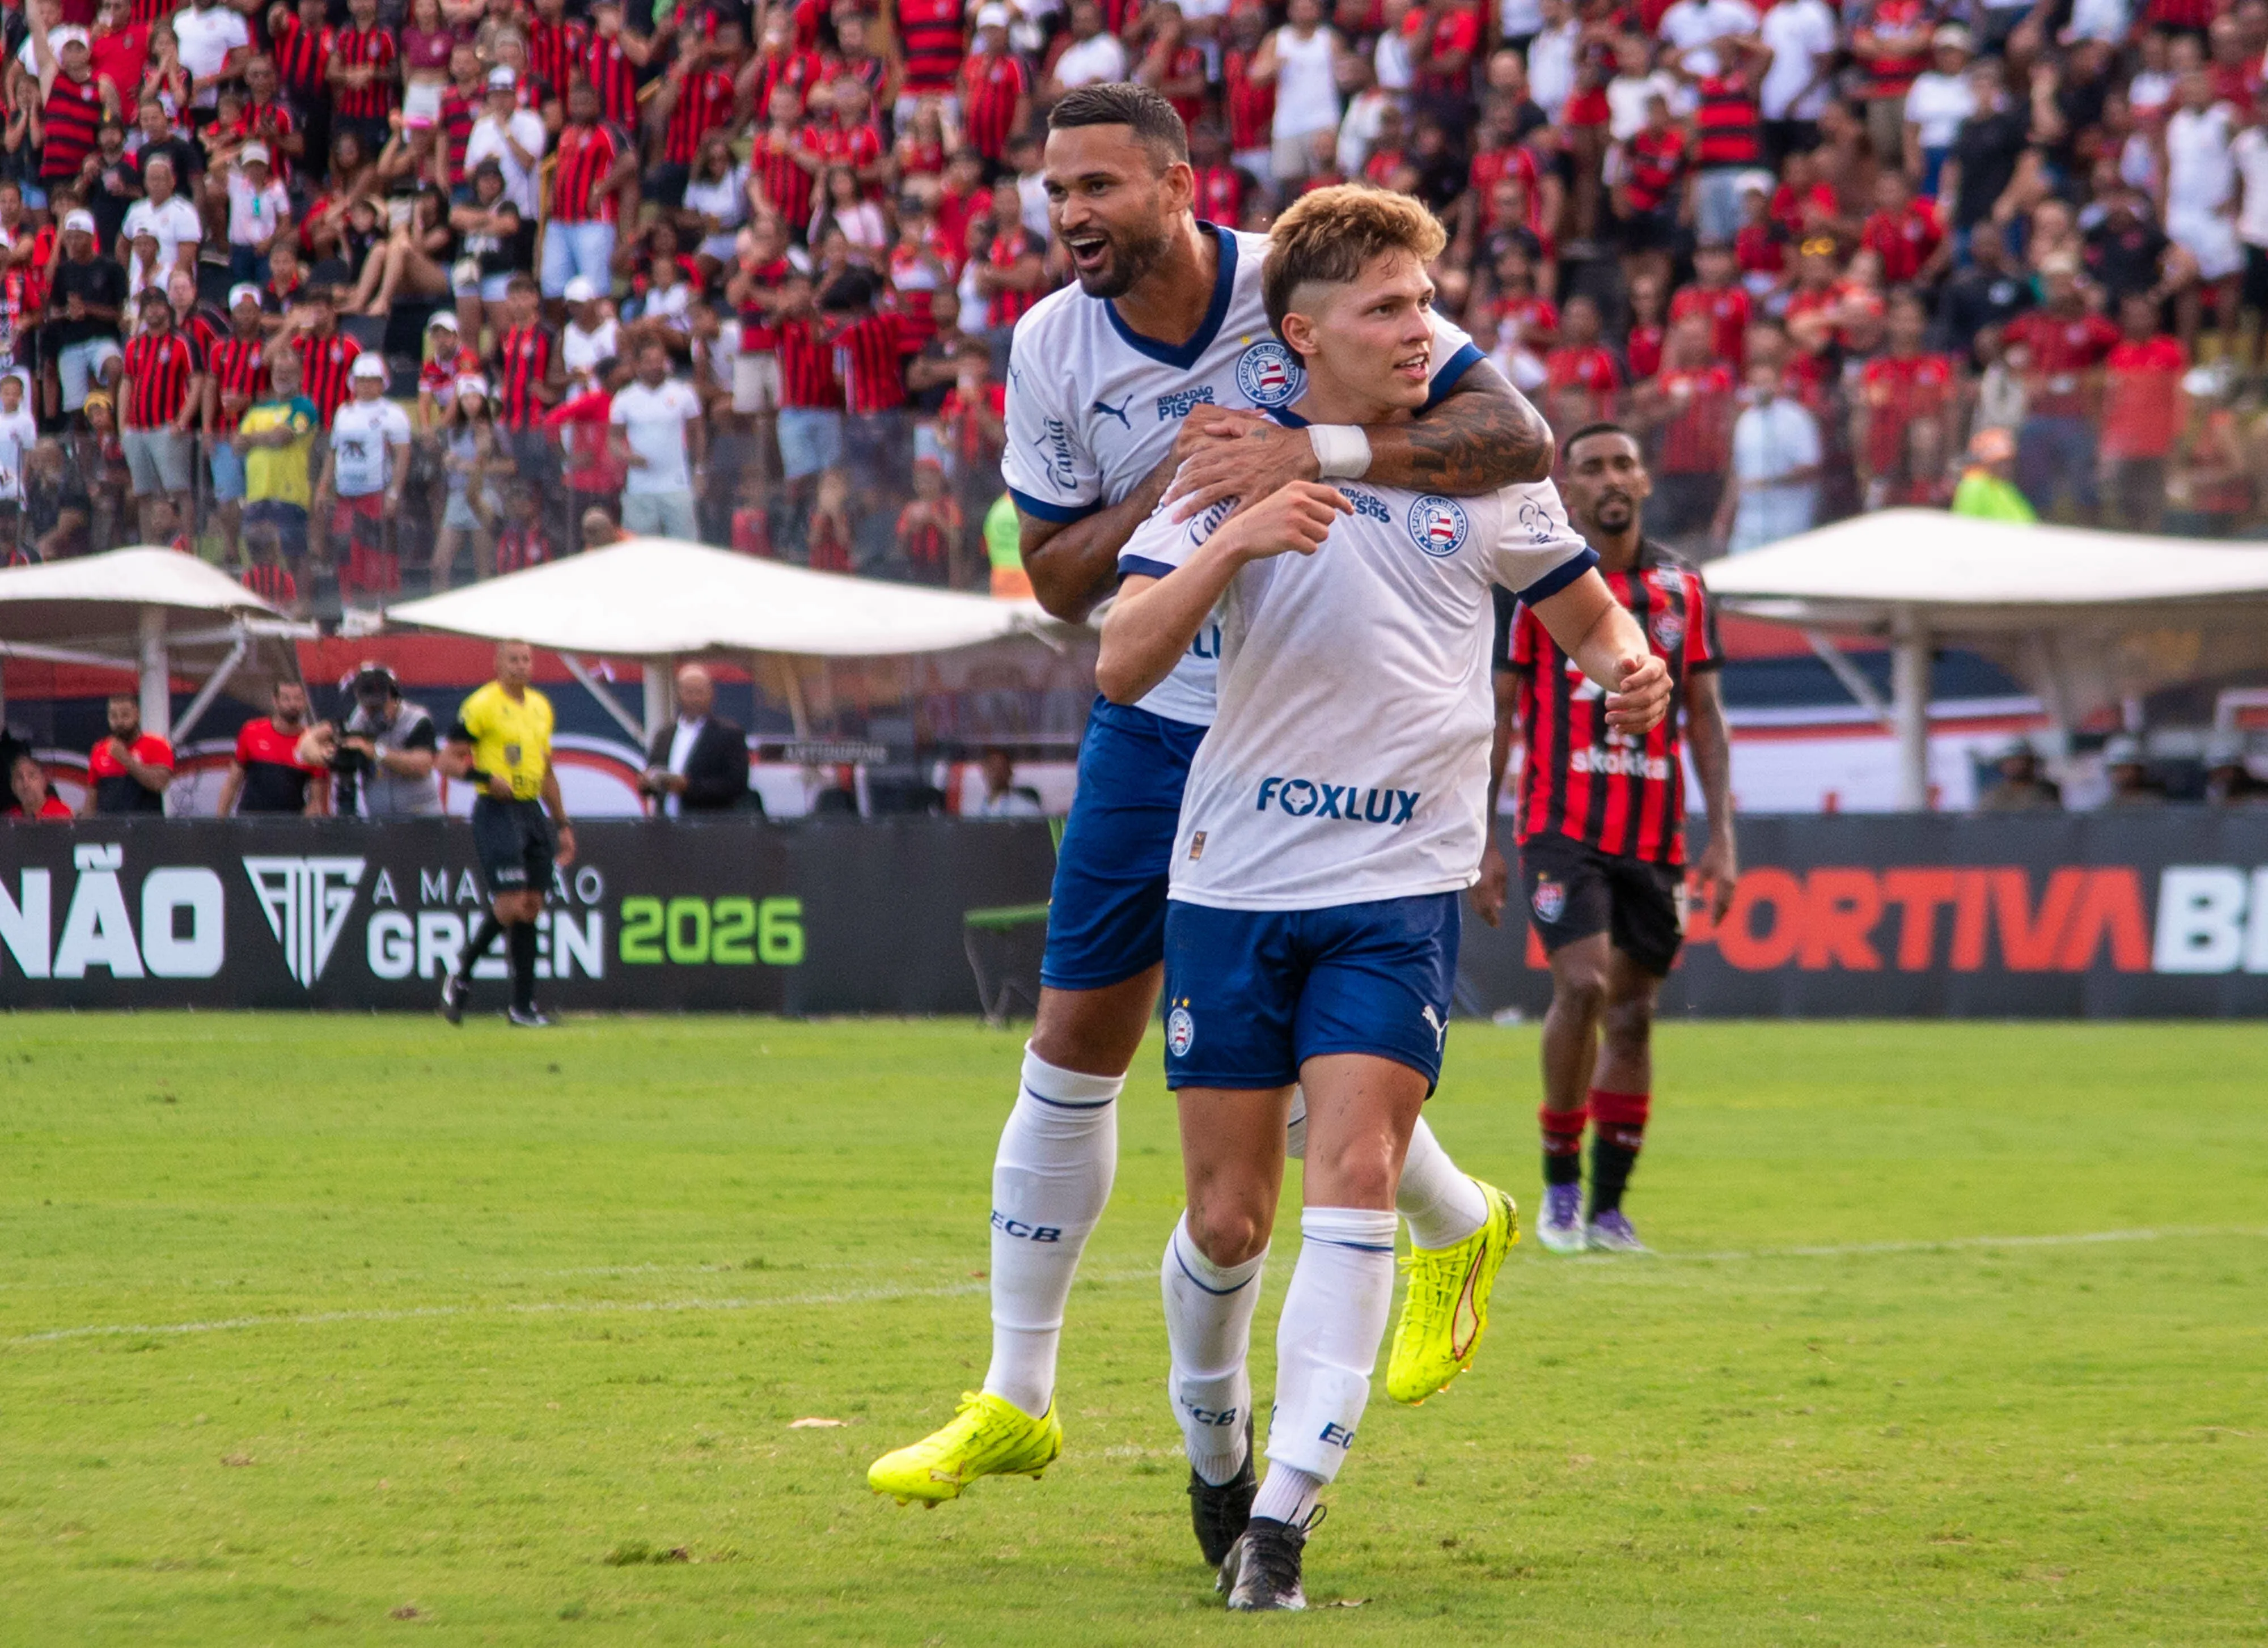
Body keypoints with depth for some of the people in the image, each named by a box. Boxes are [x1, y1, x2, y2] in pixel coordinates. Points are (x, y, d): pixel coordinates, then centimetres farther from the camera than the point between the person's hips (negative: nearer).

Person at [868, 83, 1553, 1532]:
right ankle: (1014, 1402, 10)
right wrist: (1162, 493, -21)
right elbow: (1057, 581, -1)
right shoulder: (1052, 348, -6)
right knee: (1073, 1048, 1)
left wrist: (1312, 452, -38)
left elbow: (1520, 438, -25)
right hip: (1159, 717, 4)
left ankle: (1458, 1227, 31)